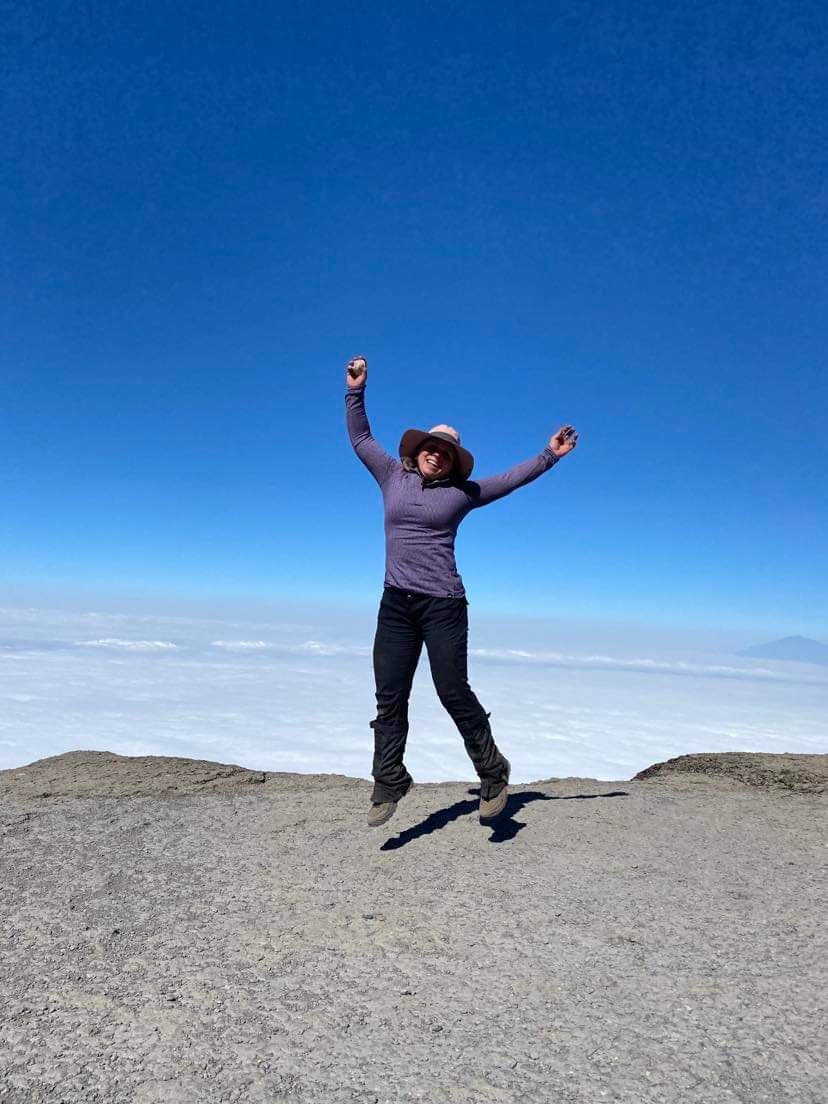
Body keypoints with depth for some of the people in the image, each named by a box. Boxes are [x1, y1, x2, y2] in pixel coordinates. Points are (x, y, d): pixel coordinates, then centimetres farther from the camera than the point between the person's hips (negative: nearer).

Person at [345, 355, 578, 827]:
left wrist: (549, 456, 3)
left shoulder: (460, 492, 6)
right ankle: (389, 782, 15)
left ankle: (493, 773, 18)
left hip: (443, 604, -3)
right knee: (390, 697, 4)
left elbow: (511, 479, 9)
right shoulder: (393, 476, 12)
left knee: (454, 692, -1)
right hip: (396, 603, 3)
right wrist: (356, 391, 13)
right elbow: (361, 439, 18)